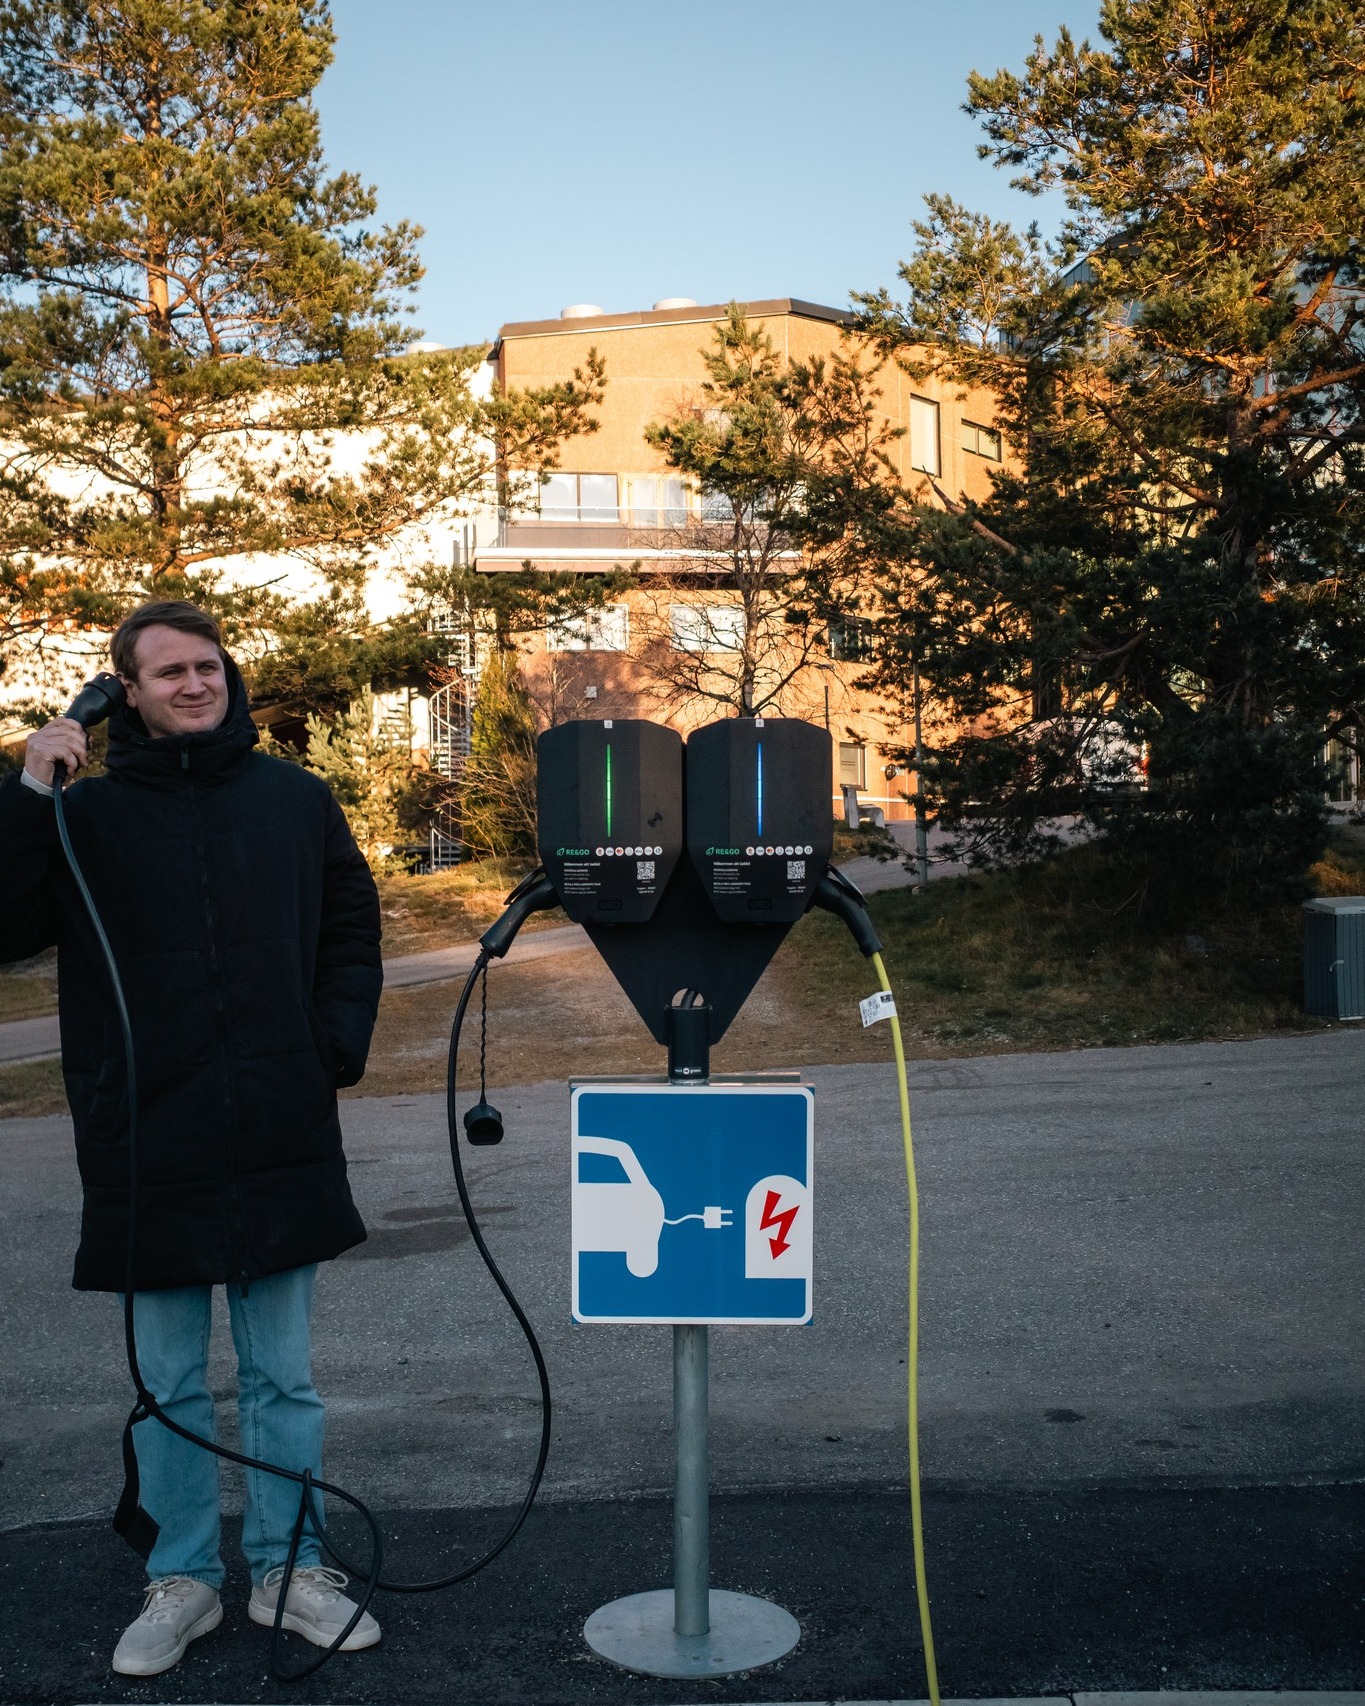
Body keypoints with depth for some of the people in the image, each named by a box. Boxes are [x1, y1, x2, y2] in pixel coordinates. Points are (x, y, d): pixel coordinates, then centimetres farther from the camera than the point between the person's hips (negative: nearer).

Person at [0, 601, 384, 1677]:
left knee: (284, 1376, 12)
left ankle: (288, 1570, 27)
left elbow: (353, 933, 13)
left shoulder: (297, 800, 5)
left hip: (281, 1140, 1)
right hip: (150, 1145, -1)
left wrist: (338, 1045, 1)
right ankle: (183, 1581, 28)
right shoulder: (89, 813, 0)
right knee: (170, 1384, 12)